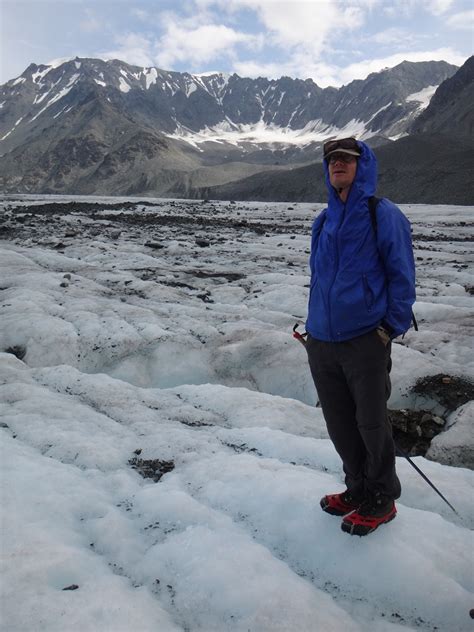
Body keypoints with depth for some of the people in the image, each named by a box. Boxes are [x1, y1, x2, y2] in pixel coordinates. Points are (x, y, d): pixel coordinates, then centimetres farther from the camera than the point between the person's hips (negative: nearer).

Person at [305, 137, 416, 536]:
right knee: (340, 425, 15)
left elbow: (402, 276, -5)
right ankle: (358, 490, 35)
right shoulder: (324, 221, 12)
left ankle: (381, 500, 27)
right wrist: (317, 322, 15)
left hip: (365, 341, -6)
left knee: (371, 424, 6)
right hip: (321, 342, 6)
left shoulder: (384, 215, -6)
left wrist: (391, 328, -9)